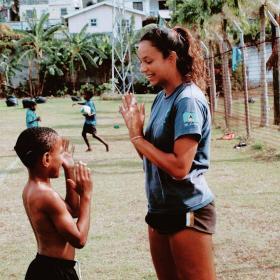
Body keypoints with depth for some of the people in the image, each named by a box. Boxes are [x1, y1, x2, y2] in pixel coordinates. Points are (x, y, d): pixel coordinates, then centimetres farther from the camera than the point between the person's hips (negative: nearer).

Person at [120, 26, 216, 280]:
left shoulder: (188, 100, -17)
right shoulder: (161, 98, 8)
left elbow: (180, 167, -23)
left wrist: (137, 137, -14)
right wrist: (135, 128, -4)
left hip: (187, 212, -9)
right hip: (160, 210, 9)